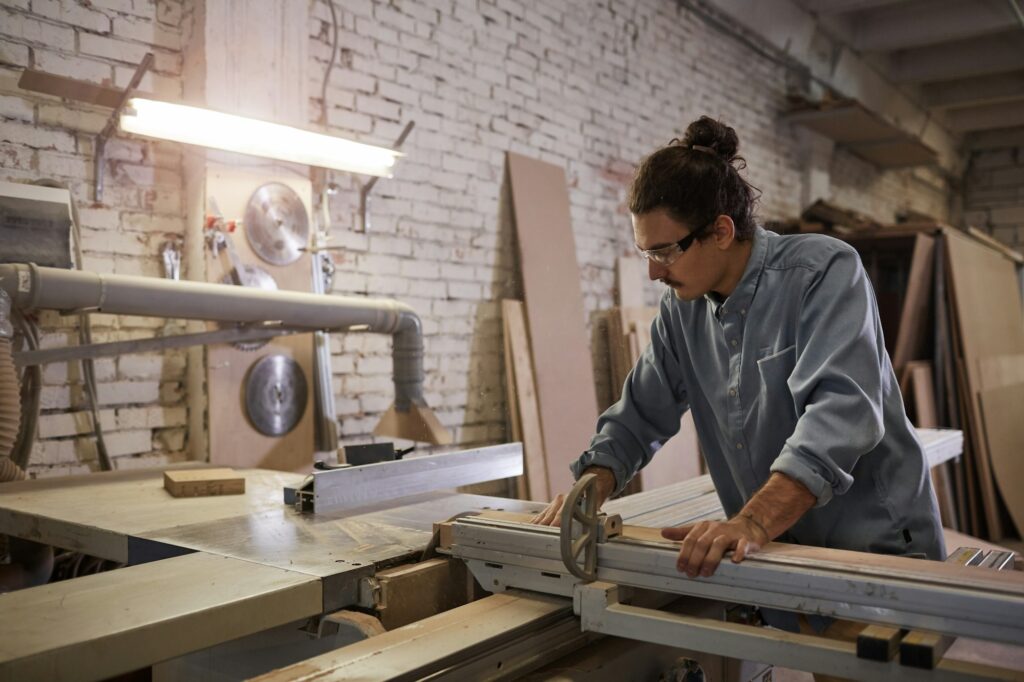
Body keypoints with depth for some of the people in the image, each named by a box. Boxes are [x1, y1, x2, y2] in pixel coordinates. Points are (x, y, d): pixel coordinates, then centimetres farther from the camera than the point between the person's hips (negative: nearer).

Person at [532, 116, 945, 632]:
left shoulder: (826, 272, -16)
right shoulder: (682, 309, 2)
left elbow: (840, 410, -30)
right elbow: (639, 415, 7)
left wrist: (752, 523, -42)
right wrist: (590, 489, -12)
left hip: (877, 547, -4)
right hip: (777, 552, 5)